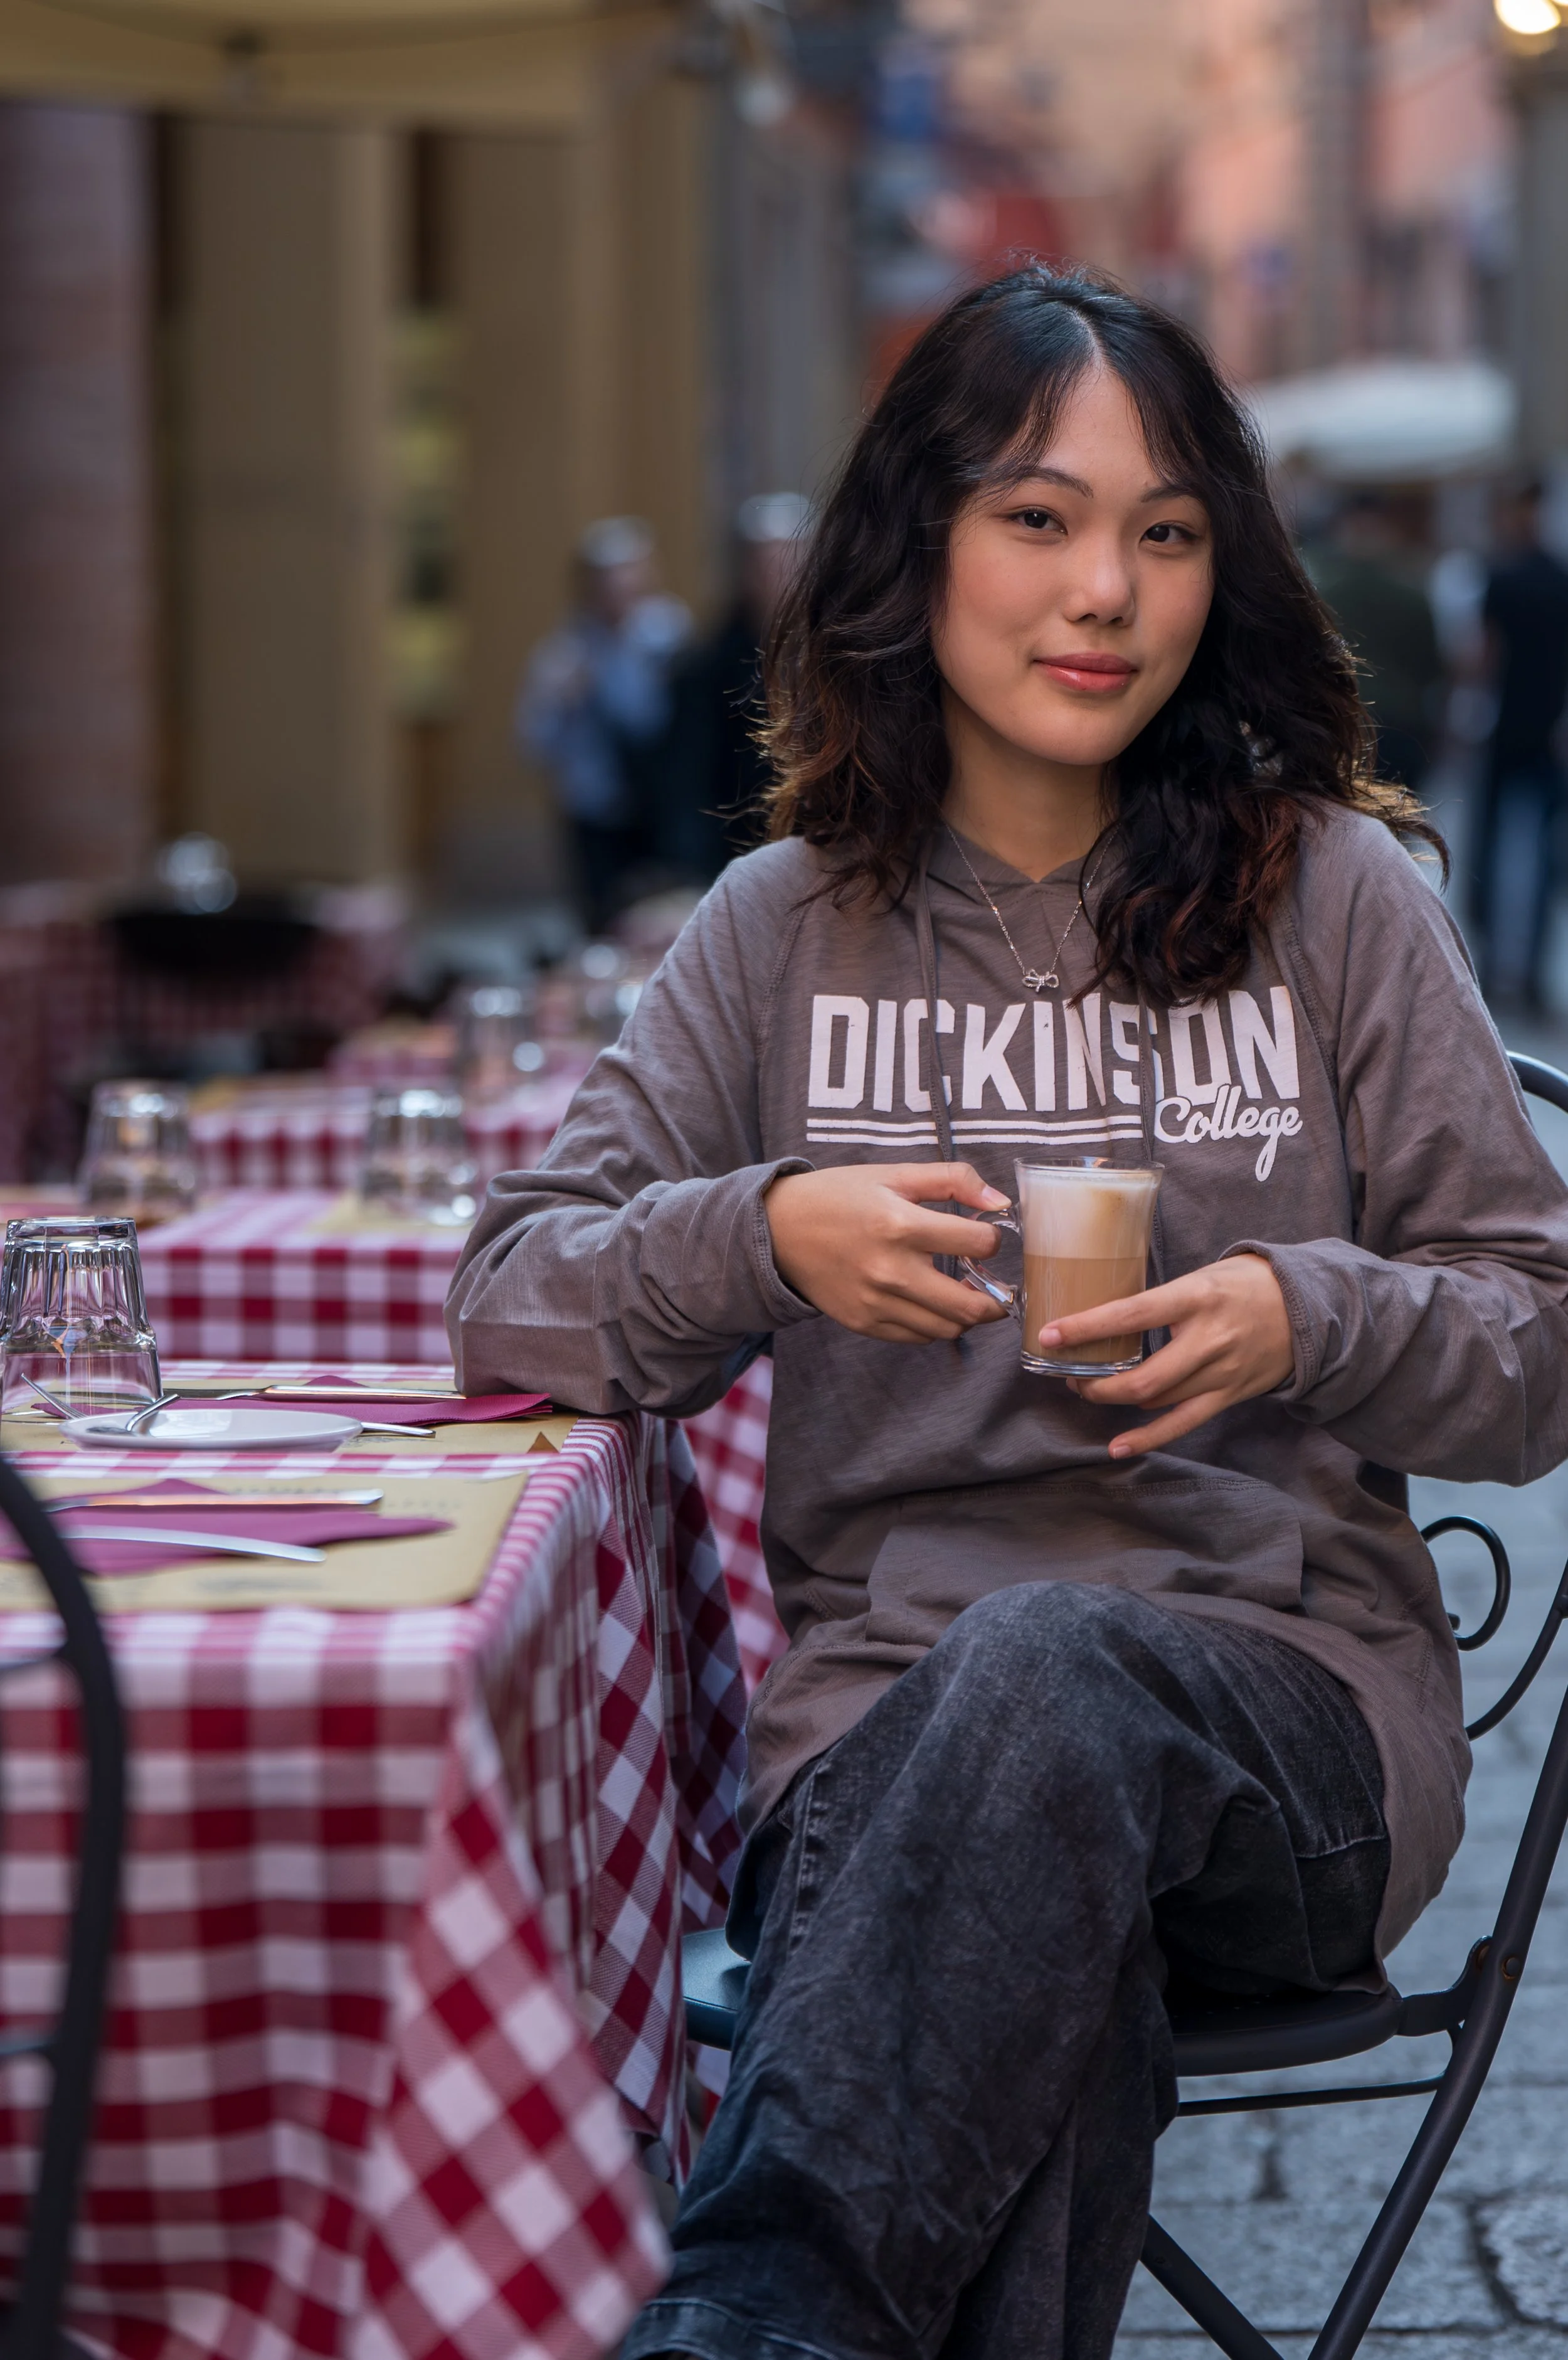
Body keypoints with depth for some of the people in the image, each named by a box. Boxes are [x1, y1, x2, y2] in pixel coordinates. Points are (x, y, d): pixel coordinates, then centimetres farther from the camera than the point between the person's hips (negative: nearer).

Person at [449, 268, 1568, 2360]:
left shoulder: (1333, 894, 8)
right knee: (1050, 1995, -38)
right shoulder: (786, 928, 13)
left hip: (1293, 1712, 0)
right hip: (884, 1706, 1)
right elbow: (512, 1301, 11)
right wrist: (767, 1237, -10)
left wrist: (1310, 1321, -13)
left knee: (1047, 1665, -39)